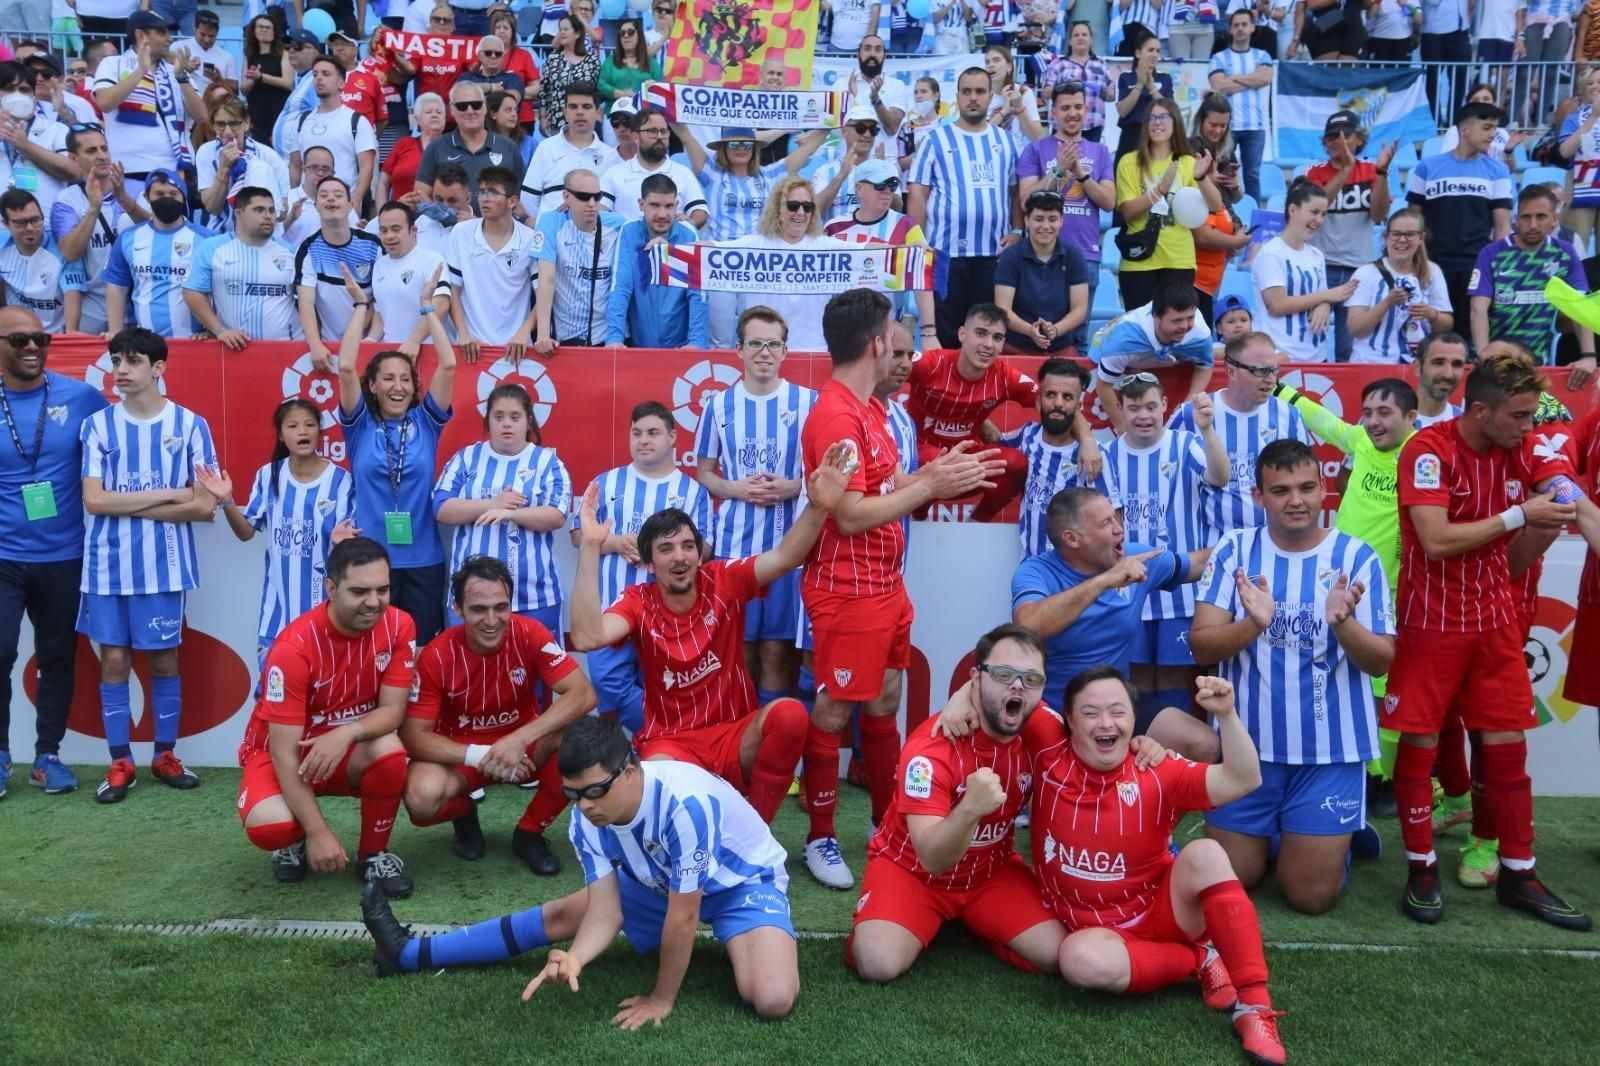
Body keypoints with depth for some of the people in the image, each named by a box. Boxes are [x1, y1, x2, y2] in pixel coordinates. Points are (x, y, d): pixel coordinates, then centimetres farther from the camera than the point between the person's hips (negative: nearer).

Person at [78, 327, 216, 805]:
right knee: (114, 660, 6)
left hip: (164, 565, -1)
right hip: (108, 565, 1)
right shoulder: (97, 425, 1)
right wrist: (165, 495, -11)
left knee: (164, 660, 8)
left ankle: (165, 755, 22)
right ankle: (120, 763, 17)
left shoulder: (190, 425, -2)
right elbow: (94, 500, -7)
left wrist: (129, 507, -8)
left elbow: (204, 506, -7)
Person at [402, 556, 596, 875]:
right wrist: (480, 756, -33)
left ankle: (529, 832, -4)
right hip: (461, 755, -1)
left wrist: (519, 740, -37)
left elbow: (583, 695, -27)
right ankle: (464, 812, 8)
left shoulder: (530, 633, -19)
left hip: (523, 747, 1)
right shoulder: (436, 656, -20)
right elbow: (413, 736, -18)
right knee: (422, 798, -34)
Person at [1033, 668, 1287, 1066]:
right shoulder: (1048, 760, -9)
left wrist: (1226, 715, -32)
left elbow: (1242, 781, -19)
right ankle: (1199, 960, -11)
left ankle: (1254, 1005, -25)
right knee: (1081, 960, -37)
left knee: (1204, 853, -29)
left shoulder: (1157, 772, -8)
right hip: (1096, 928, -1)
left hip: (1162, 912, 1)